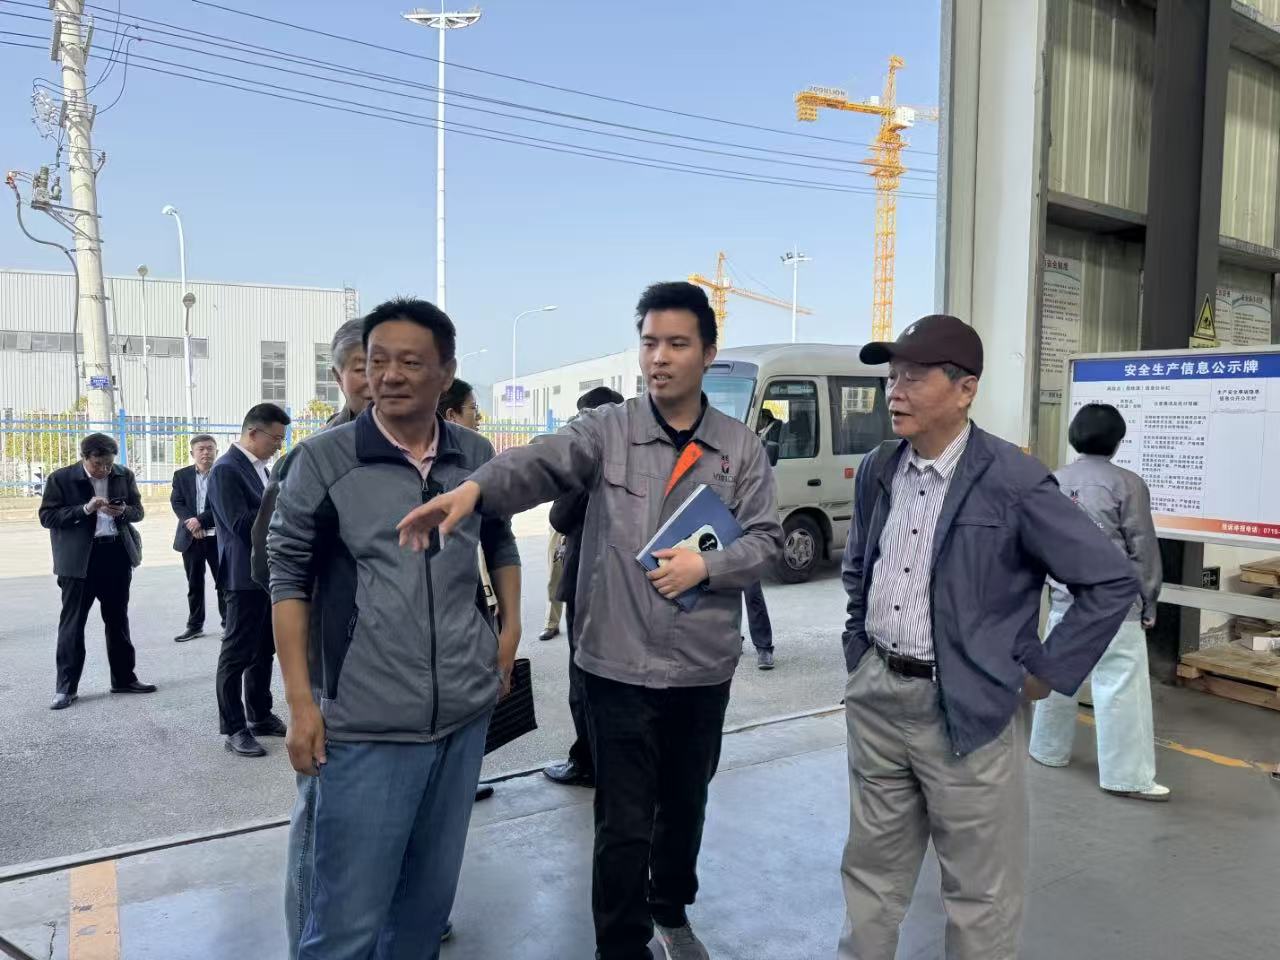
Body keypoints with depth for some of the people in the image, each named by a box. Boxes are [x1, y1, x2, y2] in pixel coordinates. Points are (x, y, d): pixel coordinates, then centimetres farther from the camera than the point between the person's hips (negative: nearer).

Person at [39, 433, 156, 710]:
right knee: (72, 623, 1)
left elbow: (138, 511, 9)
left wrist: (123, 511, -14)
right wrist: (85, 509, -21)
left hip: (117, 554, 3)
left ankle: (124, 678, 23)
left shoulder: (124, 475, 3)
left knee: (118, 620, 12)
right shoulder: (60, 478, -6)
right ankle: (66, 687, 9)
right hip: (78, 559, -3)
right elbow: (47, 516, -9)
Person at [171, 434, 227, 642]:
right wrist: (191, 524, -15)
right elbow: (177, 503, 1)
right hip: (191, 538, 3)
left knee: (224, 583, 4)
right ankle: (195, 625, 20)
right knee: (194, 585, 11)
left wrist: (201, 520, -20)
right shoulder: (181, 476, 7)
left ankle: (228, 623, 14)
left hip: (219, 538, -3)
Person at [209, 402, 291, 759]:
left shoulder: (258, 466, 14)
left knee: (264, 649, 17)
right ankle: (234, 728, 10)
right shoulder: (226, 469, -14)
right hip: (246, 575, -9)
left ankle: (260, 715, 28)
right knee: (237, 653, 1)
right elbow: (240, 523, -22)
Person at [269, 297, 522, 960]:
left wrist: (511, 629, 9)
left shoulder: (477, 456, 4)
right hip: (366, 726, -4)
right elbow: (288, 576, -4)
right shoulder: (322, 460, -7)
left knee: (431, 895, 19)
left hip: (466, 713, 4)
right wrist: (301, 704, -7)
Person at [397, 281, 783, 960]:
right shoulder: (606, 431, -5)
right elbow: (540, 462, -23)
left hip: (704, 666, 3)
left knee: (685, 804, 23)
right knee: (624, 824, 5)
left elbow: (764, 538, 1)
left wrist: (706, 566, -17)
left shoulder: (741, 448, 2)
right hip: (620, 663, -3)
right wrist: (476, 487, -42)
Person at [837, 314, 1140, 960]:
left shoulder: (1013, 482, -15)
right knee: (871, 870, 20)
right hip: (874, 696, 6)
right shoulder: (878, 469, 4)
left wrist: (1046, 674, -9)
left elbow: (1111, 581, -12)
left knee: (980, 892, 11)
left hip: (964, 709, -5)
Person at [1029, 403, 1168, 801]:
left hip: (1065, 596, 6)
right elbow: (1143, 550, -6)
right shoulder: (1127, 484, -10)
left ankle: (1048, 749, 30)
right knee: (1121, 686, -1)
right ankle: (1126, 775, 4)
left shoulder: (1054, 481, 5)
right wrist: (1149, 602, 3)